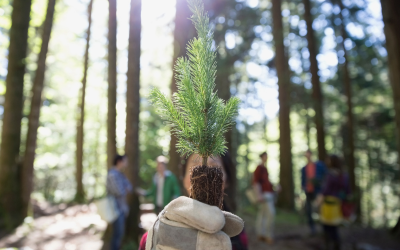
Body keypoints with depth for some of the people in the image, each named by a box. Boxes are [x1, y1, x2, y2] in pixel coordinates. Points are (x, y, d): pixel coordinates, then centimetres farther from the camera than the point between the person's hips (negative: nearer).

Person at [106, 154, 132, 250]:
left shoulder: (120, 174, 11)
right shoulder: (113, 174, -19)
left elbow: (129, 188, 8)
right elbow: (120, 192, -24)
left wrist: (125, 189, -13)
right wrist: (126, 189, -4)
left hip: (122, 208, 9)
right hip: (116, 209, -9)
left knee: (121, 232, 18)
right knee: (118, 233, -2)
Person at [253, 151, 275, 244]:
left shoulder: (265, 168, 17)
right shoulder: (259, 168, -10)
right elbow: (255, 182, -15)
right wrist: (259, 195, -21)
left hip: (269, 193, 9)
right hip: (264, 194, -9)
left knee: (262, 214, 11)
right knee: (270, 213, -12)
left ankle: (261, 235, 16)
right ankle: (269, 236, -6)